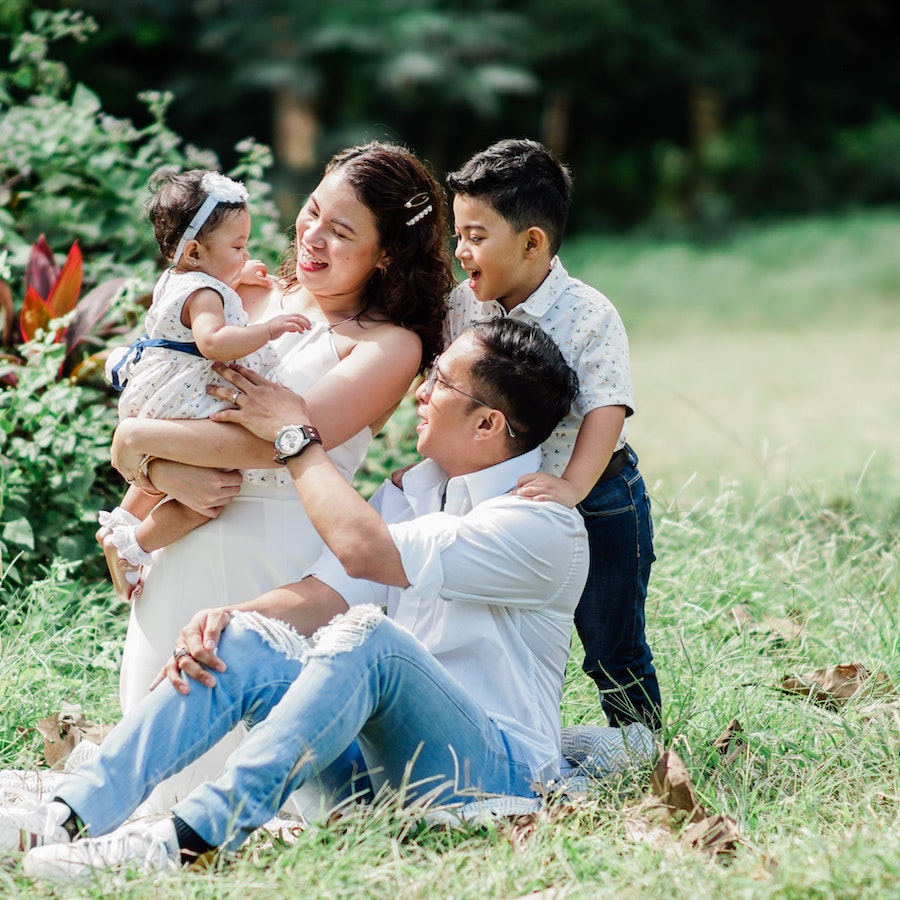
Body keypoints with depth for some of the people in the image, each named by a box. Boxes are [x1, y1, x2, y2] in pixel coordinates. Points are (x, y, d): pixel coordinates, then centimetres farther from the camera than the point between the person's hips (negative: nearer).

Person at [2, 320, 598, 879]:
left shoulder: (547, 525, -13)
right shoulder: (415, 489, 14)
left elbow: (363, 549, -23)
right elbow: (326, 595, 5)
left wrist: (295, 435, -11)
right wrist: (229, 619, -15)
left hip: (495, 773, -7)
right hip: (377, 758, 7)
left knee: (369, 637, -33)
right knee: (243, 645, -13)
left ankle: (190, 840, -44)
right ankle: (70, 818, -27)